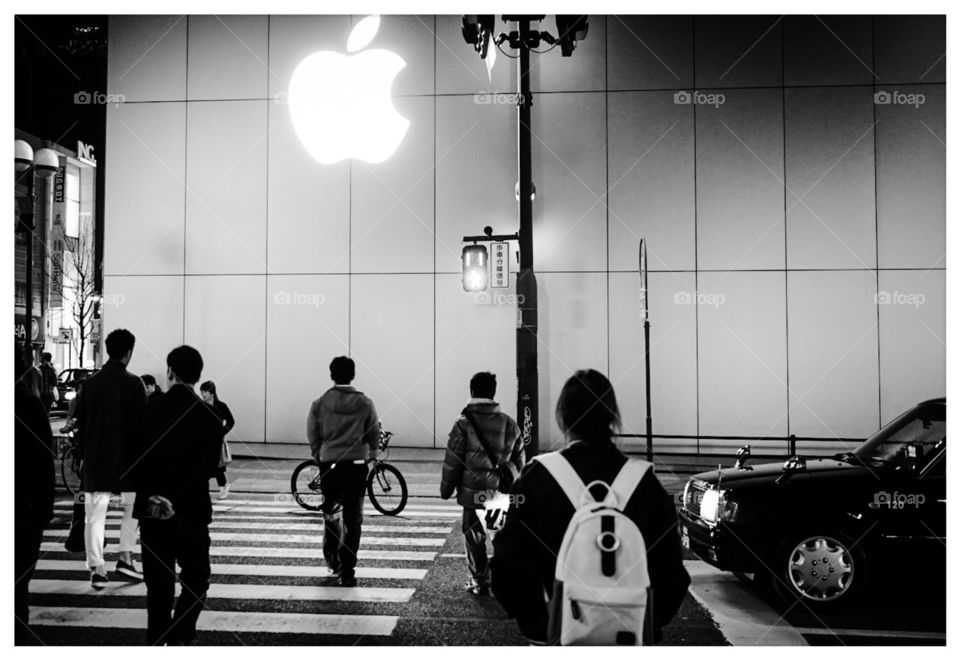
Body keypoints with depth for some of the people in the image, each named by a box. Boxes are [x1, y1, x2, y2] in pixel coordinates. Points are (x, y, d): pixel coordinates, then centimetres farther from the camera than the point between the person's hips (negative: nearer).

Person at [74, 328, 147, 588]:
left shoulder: (90, 383, 3)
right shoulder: (133, 384, -10)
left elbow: (81, 422, 8)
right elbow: (140, 425, -10)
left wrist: (84, 454, 16)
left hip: (94, 458, 3)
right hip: (125, 457, -3)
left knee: (94, 514, 6)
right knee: (133, 507, 15)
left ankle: (96, 569, 5)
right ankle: (125, 559, 9)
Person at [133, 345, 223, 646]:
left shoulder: (149, 410, -3)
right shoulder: (208, 416, -6)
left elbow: (136, 459, -5)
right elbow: (209, 465, -13)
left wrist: (149, 495, -6)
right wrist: (179, 499, -14)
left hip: (151, 510, 2)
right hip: (192, 509, -2)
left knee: (158, 583, 12)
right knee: (196, 579, 11)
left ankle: (157, 642, 17)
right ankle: (179, 638, -1)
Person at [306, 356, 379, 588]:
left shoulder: (319, 404, -2)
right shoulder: (365, 403, -3)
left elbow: (313, 436, 2)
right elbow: (374, 434, 4)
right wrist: (370, 453, 24)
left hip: (329, 464, 1)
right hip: (356, 465, -1)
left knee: (331, 513, 21)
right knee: (353, 519, 3)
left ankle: (332, 559, 29)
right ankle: (347, 571, 0)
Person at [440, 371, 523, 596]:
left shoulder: (464, 423, -8)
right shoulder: (509, 424, 5)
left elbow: (452, 461, -6)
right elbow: (518, 460, 12)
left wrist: (446, 489, 5)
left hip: (473, 493, -3)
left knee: (475, 537, 8)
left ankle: (480, 582, 15)